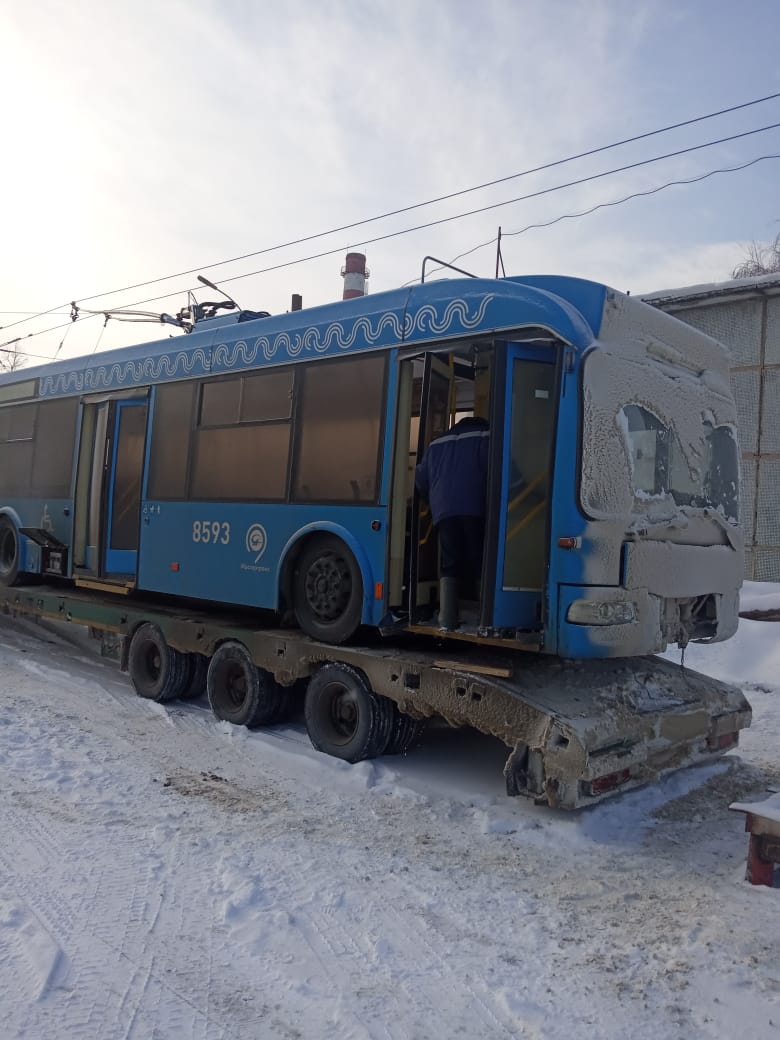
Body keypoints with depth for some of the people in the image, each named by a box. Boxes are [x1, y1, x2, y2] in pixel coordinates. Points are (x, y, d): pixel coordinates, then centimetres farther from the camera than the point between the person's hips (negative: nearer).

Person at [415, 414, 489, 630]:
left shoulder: (437, 443, 27)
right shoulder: (484, 436, 14)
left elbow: (421, 480, 23)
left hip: (444, 512, 3)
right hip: (475, 509, -3)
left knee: (449, 565, 3)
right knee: (479, 564, -1)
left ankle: (446, 619, -6)